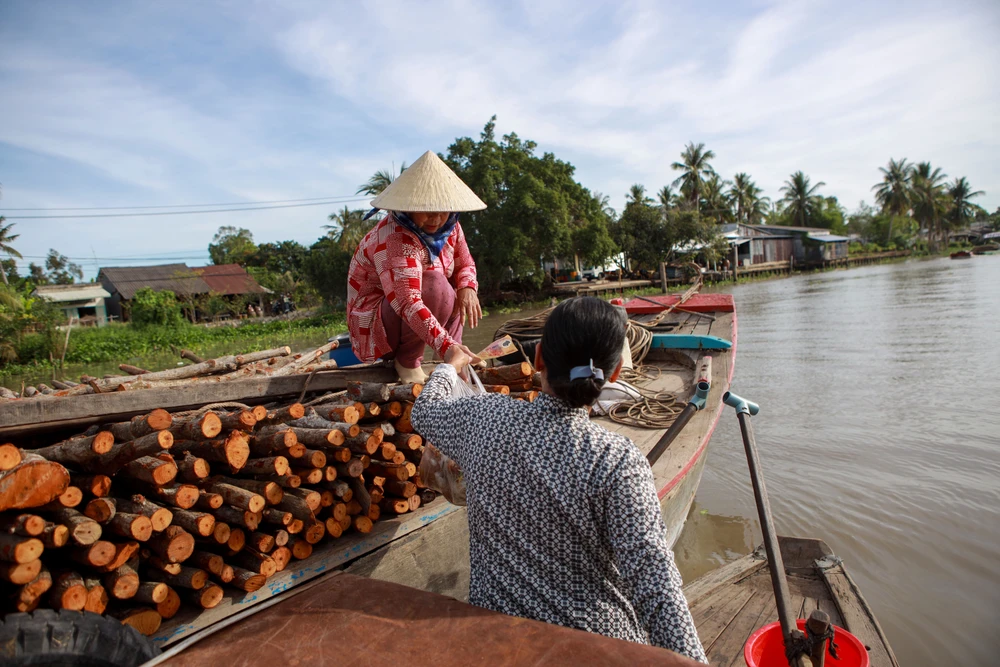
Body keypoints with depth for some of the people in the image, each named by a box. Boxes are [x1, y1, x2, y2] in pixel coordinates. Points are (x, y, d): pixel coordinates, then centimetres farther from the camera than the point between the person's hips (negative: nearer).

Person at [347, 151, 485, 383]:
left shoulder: (449, 226, -5)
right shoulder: (393, 238, -29)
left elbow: (465, 265, 7)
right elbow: (407, 302, -41)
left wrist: (467, 288, -18)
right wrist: (446, 346, -52)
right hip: (373, 323, -9)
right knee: (434, 285, -29)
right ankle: (407, 361, -12)